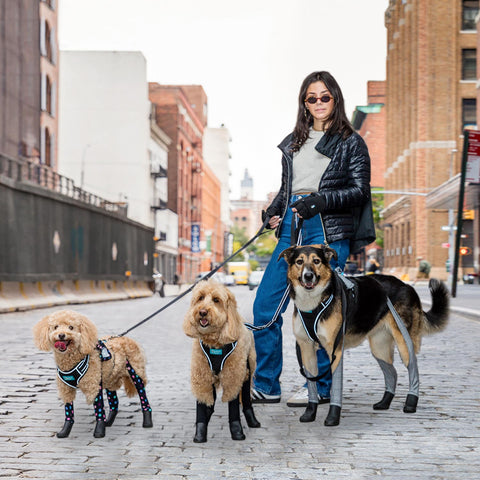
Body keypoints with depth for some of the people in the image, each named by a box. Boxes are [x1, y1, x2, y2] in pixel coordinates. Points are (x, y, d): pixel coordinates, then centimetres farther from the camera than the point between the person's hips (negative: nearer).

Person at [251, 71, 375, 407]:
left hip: (329, 231, -5)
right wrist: (274, 211, 4)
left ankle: (320, 386, 10)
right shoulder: (293, 142, 19)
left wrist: (320, 201, -15)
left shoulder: (351, 142, 4)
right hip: (292, 228, 5)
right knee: (265, 305, -1)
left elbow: (360, 190, -3)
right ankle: (265, 386, 8)